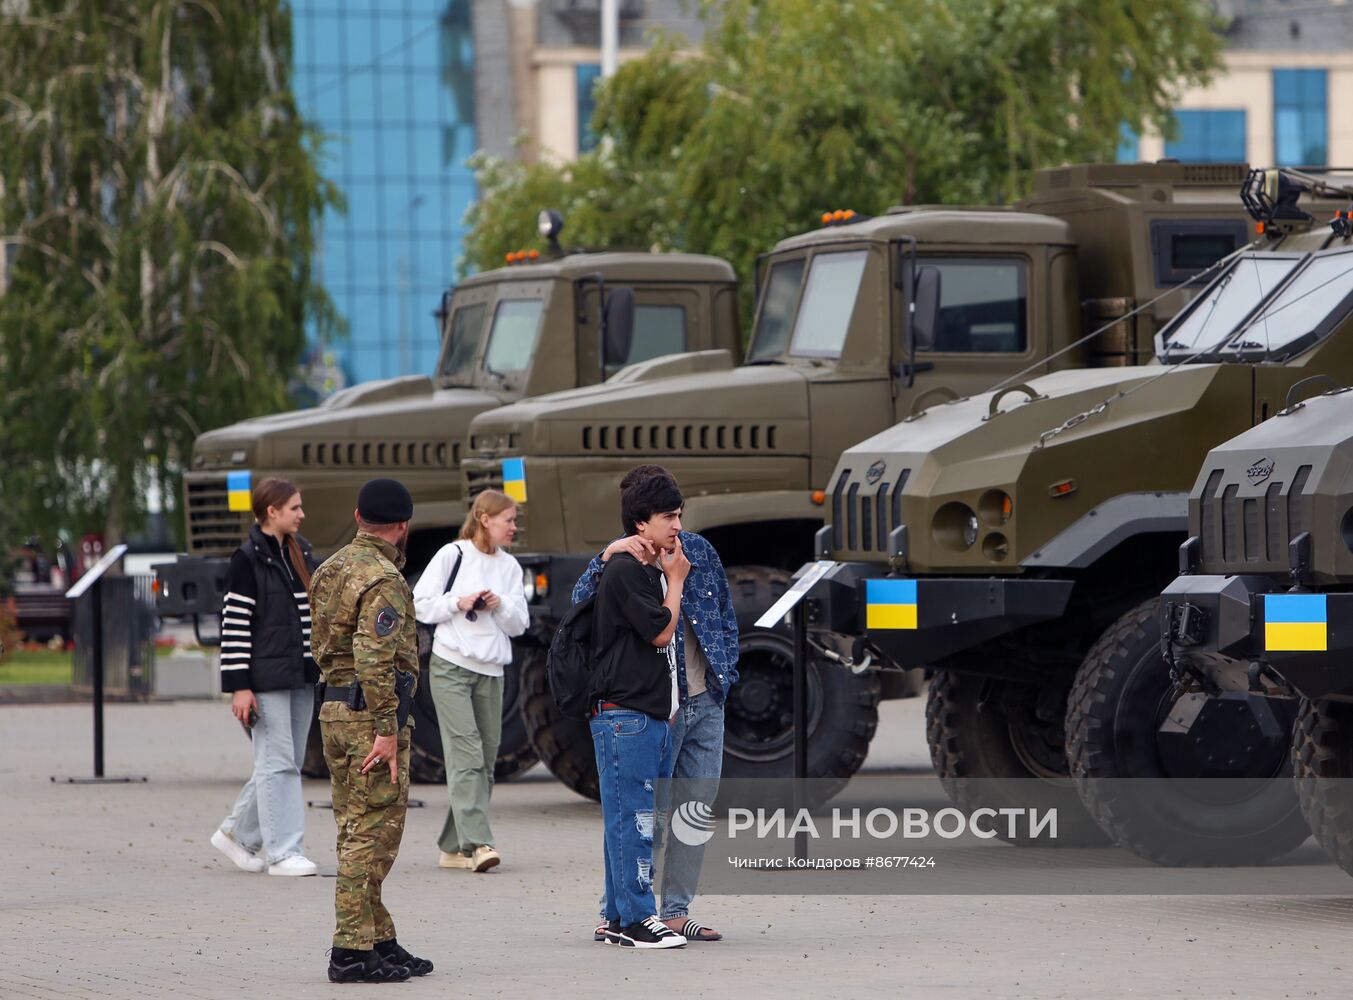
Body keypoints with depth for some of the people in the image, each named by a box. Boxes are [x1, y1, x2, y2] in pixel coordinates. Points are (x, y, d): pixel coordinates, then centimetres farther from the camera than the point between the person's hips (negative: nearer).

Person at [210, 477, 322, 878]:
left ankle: (236, 833, 24)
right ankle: (283, 852, -4)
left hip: (300, 677, 8)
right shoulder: (248, 559, -10)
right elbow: (234, 623, -12)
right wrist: (240, 686, -16)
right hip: (266, 677, -8)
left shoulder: (300, 553, 14)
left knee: (287, 762, 10)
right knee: (277, 762, -7)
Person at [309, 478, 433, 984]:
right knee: (373, 833, -7)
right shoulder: (383, 580, -16)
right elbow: (374, 657, -24)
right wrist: (386, 730, -24)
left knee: (356, 832, 13)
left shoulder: (330, 570, 13)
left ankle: (380, 942, 19)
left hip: (334, 710, 9)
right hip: (371, 713, -9)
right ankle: (351, 951, -8)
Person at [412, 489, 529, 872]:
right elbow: (420, 604, -1)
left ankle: (454, 847, 10)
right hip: (451, 666, -6)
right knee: (467, 755, -15)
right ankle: (477, 842, -24)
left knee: (485, 759, 4)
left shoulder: (509, 567, 13)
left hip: (490, 671, 6)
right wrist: (459, 602, -14)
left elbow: (519, 624, 11)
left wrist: (501, 606, -8)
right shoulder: (453, 555, -1)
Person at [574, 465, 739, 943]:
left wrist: (725, 672, 11)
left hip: (706, 701, 6)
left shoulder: (699, 551, 10)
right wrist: (607, 557, -37)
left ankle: (675, 912, 15)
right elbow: (583, 601, -23)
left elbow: (725, 614, 20)